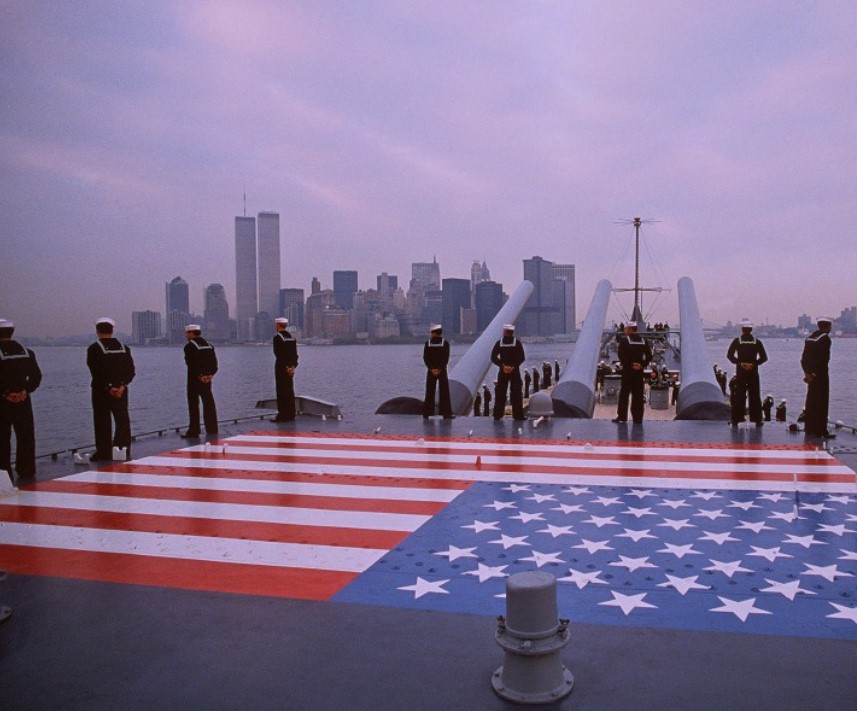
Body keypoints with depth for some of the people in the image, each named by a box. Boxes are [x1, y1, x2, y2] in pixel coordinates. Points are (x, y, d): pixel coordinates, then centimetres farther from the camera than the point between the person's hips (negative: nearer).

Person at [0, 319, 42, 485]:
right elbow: (36, 376, 3)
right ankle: (26, 473, 11)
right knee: (25, 436, 9)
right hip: (23, 401, 4)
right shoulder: (26, 352, 6)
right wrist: (25, 391, -4)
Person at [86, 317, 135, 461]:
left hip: (101, 391, -4)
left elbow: (96, 372, -15)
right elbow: (131, 371, 0)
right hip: (121, 391, 4)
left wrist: (109, 388, -13)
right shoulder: (124, 348, 5)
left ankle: (104, 453, 3)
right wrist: (122, 385, -8)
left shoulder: (94, 349, -8)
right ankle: (124, 451, 11)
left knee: (102, 423, 2)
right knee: (122, 421, 9)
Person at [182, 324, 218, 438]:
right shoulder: (208, 345, 11)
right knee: (209, 404, 10)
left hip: (194, 379, -6)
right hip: (207, 379, 6)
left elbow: (191, 364, -18)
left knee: (193, 405, 0)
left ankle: (194, 431, 0)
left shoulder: (189, 346, -9)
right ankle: (212, 429, 13)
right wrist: (210, 374, -1)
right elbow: (214, 363, 7)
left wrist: (199, 376, -14)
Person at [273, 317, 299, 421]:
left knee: (281, 390, -3)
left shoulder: (277, 337, -12)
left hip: (281, 367, -7)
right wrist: (293, 366, 0)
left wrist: (286, 367, -12)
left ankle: (283, 415, -2)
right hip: (291, 367, 7)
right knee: (290, 390, 12)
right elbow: (295, 354, 6)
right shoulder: (292, 337, 10)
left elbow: (278, 354, -15)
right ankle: (291, 414, 16)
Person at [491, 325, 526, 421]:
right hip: (503, 371, 0)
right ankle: (497, 415, 2)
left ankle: (518, 415, 4)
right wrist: (503, 365, -12)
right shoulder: (499, 343, 1)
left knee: (516, 393, 1)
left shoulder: (517, 343, 2)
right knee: (500, 392, 0)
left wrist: (513, 367, -11)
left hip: (515, 371, 0)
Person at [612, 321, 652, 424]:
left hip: (627, 371, -4)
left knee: (624, 394, 4)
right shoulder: (643, 341, 8)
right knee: (638, 395, 6)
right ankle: (638, 418, 6)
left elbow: (621, 357, -15)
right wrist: (642, 365, -3)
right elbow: (649, 357, 4)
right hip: (640, 371, 4)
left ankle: (622, 416, 5)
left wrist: (631, 365, -10)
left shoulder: (624, 341, -6)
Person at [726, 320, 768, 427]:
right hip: (753, 372, 1)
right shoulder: (757, 342, 2)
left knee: (739, 396, 3)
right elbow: (764, 357, -3)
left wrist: (740, 363, -8)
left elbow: (729, 355, -8)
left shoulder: (737, 340, -2)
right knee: (755, 396, 6)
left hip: (740, 372, -1)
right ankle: (757, 420, 6)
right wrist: (753, 364, -8)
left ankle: (736, 419, 1)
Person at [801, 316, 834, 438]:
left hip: (810, 373, 8)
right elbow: (823, 358, -19)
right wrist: (812, 373, -16)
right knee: (822, 402, -4)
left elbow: (804, 357, 9)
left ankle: (809, 428, 22)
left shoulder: (810, 337, 10)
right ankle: (821, 431, -4)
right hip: (820, 373, -8)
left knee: (811, 400, 15)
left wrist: (807, 372, 7)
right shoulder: (825, 338, -13)